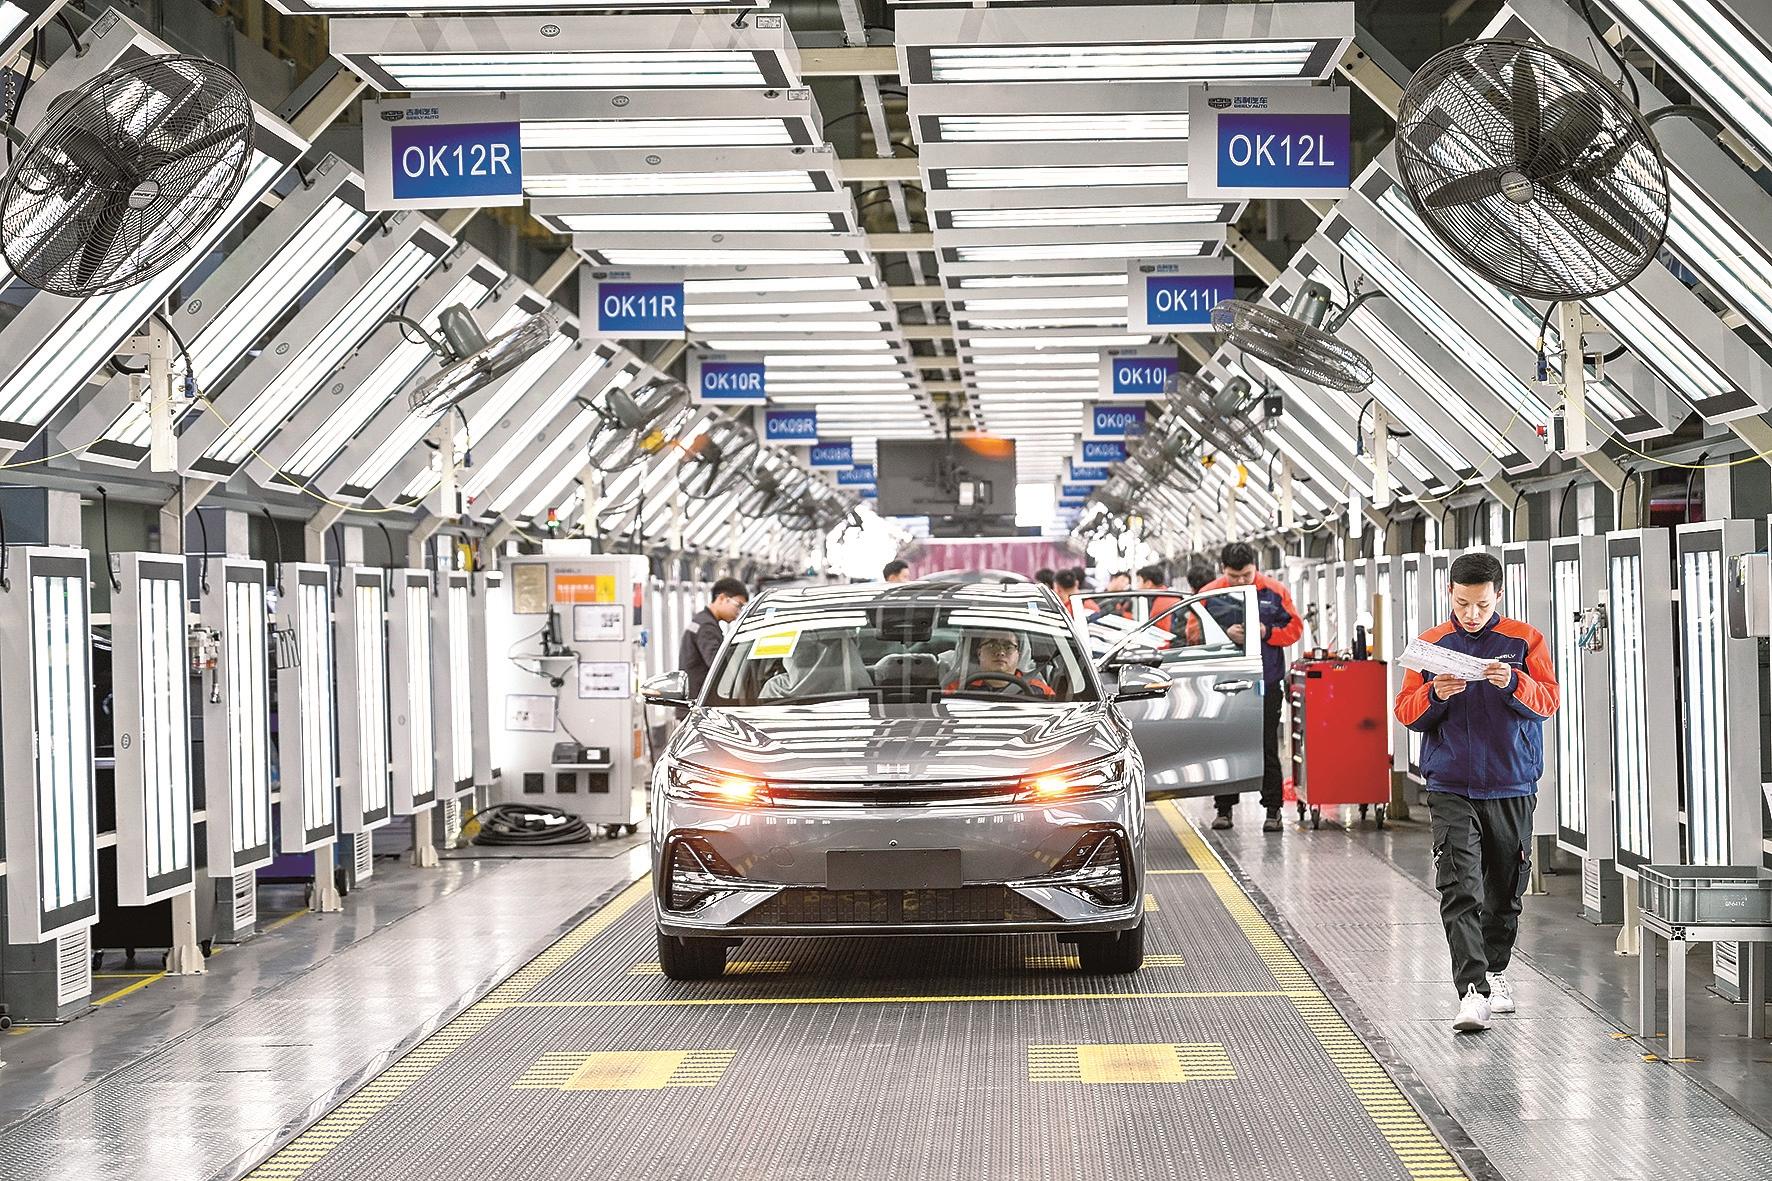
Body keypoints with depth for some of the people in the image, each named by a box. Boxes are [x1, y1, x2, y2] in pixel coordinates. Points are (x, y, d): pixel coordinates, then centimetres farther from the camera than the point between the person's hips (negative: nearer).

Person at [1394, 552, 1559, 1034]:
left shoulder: (1524, 641, 3)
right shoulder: (1430, 644, 5)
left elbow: (1549, 700, -5)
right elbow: (1406, 712, 3)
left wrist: (1514, 683, -24)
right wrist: (1436, 695, -18)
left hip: (1511, 787, 1)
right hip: (1451, 789, -1)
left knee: (1505, 890, 13)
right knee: (1460, 892, -13)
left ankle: (1494, 971, 33)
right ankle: (1472, 991, -19)